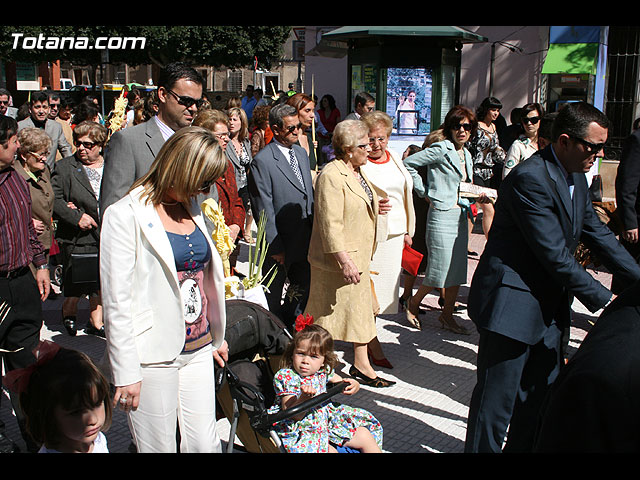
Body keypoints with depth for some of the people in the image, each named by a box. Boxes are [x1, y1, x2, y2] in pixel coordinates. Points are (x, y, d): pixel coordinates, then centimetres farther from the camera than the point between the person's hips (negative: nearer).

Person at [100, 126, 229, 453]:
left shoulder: (191, 209, 11)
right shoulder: (125, 215, -11)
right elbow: (116, 301, -12)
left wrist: (217, 336, 20)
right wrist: (125, 373, -12)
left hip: (198, 349, 6)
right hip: (154, 356, -6)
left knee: (206, 445, 10)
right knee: (158, 448, 6)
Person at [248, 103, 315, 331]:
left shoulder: (301, 152, 8)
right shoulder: (262, 161, -16)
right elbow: (264, 209, -16)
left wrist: (315, 230, 11)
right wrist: (275, 247, -16)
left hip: (305, 240, 7)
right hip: (280, 243, -7)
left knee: (303, 288, 19)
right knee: (273, 298, 11)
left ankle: (290, 328, 39)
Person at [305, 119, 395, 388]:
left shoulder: (357, 171, 11)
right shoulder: (331, 176, -19)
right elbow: (331, 223, -24)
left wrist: (374, 208, 12)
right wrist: (345, 260, -26)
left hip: (360, 255, 9)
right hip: (339, 258, -9)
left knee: (360, 310, 14)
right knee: (331, 313, 3)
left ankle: (362, 365, 25)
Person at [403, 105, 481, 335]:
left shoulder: (467, 155, 14)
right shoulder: (441, 149, -11)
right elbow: (408, 163, -12)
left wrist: (476, 198, 7)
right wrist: (423, 191, -10)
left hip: (460, 215, 8)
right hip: (442, 215, -8)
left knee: (457, 269, 10)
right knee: (441, 270, -4)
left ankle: (447, 315, 22)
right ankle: (414, 302, 19)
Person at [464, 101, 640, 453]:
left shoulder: (575, 177, 8)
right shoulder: (530, 179, -22)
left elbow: (597, 234, 14)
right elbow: (555, 256, -23)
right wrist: (604, 300, -18)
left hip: (549, 305, 10)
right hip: (512, 305, -10)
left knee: (544, 394, 19)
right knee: (497, 398, 2)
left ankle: (522, 448, 37)